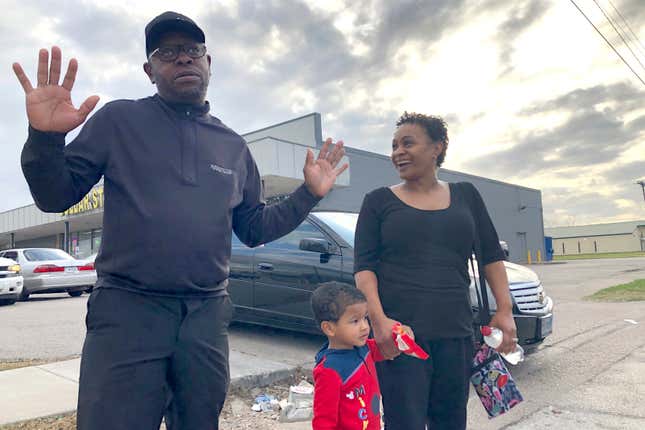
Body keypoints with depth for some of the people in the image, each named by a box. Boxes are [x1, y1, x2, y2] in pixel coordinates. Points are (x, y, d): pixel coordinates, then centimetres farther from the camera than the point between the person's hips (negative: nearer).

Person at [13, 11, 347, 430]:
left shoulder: (233, 146, 11)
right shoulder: (119, 120, 2)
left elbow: (254, 229, 15)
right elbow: (56, 196, 1)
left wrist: (309, 194, 4)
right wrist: (45, 137, -18)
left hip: (208, 316, 4)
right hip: (127, 309, -3)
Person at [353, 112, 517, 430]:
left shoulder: (465, 195, 12)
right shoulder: (379, 200, 4)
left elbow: (491, 255, 15)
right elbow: (363, 265, -3)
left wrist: (505, 310, 4)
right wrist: (378, 318, -16)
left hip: (455, 331, 3)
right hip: (399, 330, -3)